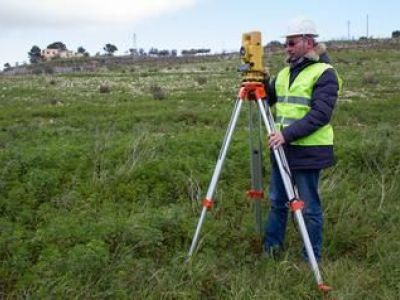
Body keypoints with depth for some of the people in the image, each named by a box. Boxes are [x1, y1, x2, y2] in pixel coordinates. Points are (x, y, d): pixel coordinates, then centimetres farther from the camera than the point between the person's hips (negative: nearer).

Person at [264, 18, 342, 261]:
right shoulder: (285, 72, 14)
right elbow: (268, 99, 19)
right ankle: (271, 247, 32)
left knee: (310, 207, 3)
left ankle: (312, 259, 17)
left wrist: (287, 134, -25)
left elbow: (320, 115, -19)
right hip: (283, 147, 7)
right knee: (277, 201, 17)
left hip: (308, 150, -7)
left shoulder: (325, 73, -10)